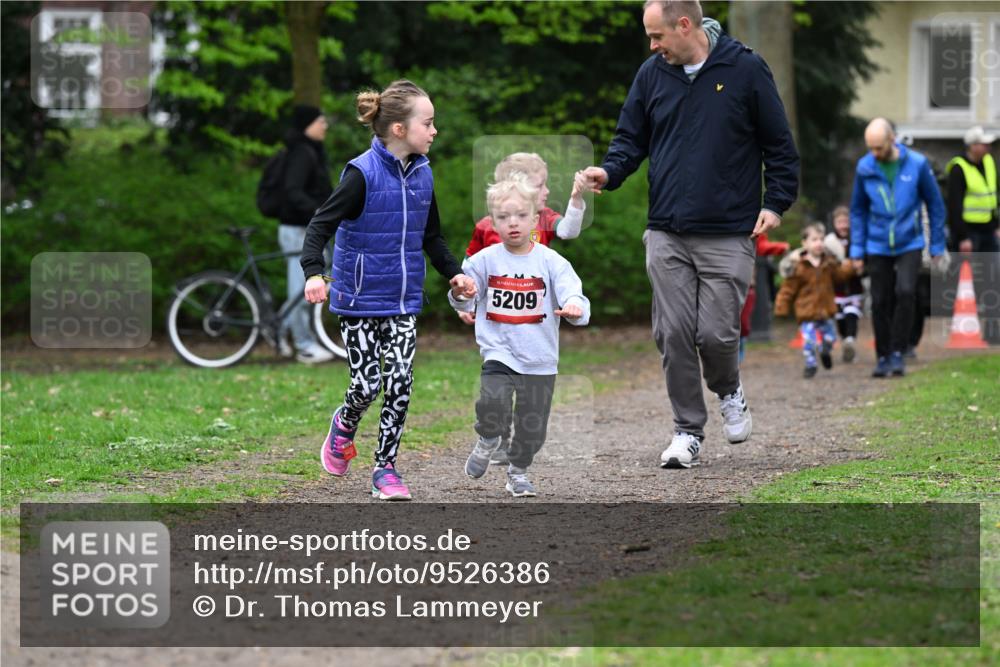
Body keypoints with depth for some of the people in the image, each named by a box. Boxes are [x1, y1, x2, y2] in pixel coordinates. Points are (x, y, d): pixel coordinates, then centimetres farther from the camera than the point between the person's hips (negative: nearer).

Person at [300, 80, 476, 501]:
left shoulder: (422, 175, 4)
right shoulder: (362, 174, -16)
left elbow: (431, 236, 20)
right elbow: (321, 225, -17)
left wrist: (453, 273, 9)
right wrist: (313, 272, -32)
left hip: (403, 302, 5)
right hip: (360, 299, -5)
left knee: (400, 385, -2)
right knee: (367, 385, -4)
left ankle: (386, 467, 9)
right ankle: (343, 428, 29)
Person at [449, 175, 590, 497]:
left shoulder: (551, 262, -6)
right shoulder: (485, 260, -1)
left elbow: (573, 295, -15)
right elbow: (466, 303, 9)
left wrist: (575, 308, -38)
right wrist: (458, 293, -14)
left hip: (540, 360, 1)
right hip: (498, 352, -1)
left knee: (532, 425, 9)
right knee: (493, 400, -26)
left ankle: (518, 470, 36)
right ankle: (488, 440, 7)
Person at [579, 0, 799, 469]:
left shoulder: (745, 70, -3)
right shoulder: (652, 75, 7)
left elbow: (779, 144, 2)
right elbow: (630, 140, 13)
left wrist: (776, 203, -6)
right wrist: (609, 172, -8)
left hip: (728, 236, -3)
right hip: (666, 234, 3)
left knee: (716, 333, -7)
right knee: (673, 333, 0)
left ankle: (728, 391, 26)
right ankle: (687, 430, 13)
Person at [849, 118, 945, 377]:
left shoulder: (917, 164, -7)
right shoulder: (864, 168, -2)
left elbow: (935, 205, 3)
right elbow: (858, 210, 9)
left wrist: (937, 246, 3)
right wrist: (857, 250, 5)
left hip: (909, 245, -2)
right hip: (878, 247, 2)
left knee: (905, 292, -19)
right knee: (880, 302, 2)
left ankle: (898, 352, -9)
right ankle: (883, 357, 15)